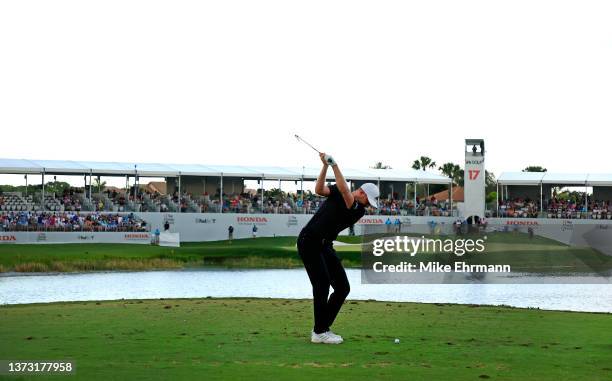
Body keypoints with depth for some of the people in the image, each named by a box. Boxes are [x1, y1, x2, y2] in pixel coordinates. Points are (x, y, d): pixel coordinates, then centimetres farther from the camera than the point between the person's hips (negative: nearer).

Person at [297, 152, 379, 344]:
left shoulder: (358, 211, -1)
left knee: (343, 287, 0)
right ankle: (319, 332, -12)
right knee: (322, 283, -15)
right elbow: (319, 190, -17)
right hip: (309, 241, -5)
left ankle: (322, 328, 9)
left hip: (326, 245, 5)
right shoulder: (337, 192, 0)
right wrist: (325, 166, -24)